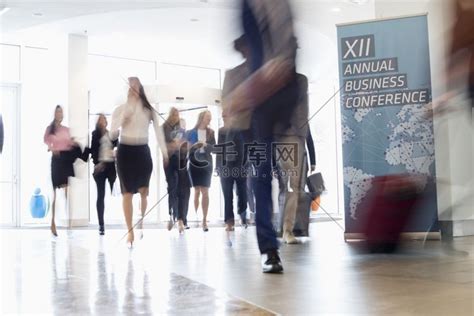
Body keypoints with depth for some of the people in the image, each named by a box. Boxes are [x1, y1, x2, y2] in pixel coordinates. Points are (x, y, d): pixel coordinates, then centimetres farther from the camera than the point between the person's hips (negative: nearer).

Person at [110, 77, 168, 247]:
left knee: (143, 191, 3)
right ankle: (130, 231, 0)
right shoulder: (120, 110, 2)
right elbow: (112, 135, 0)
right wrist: (122, 121, -16)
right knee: (127, 192, -3)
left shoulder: (149, 110, 5)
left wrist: (164, 152, -6)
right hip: (125, 151, -1)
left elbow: (158, 131, 2)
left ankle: (141, 222, 26)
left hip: (143, 151, 1)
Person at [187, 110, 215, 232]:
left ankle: (204, 220, -4)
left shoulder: (211, 132, 6)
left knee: (205, 192, -5)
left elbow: (214, 148, 3)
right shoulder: (192, 132, 3)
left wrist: (206, 145, -15)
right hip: (194, 163, 0)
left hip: (206, 164, 0)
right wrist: (194, 145, -16)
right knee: (196, 192, 3)